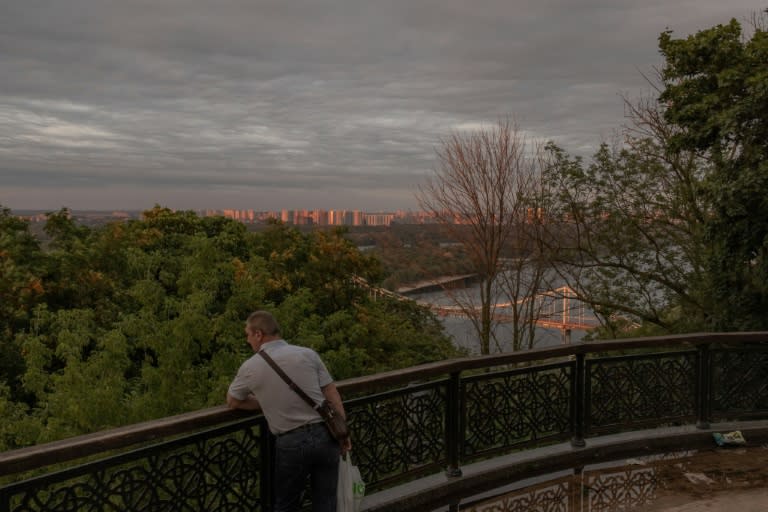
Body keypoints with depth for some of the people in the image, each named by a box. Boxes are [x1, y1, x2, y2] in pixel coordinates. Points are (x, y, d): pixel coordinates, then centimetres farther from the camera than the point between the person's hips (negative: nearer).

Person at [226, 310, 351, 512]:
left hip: (292, 442, -2)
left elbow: (232, 402, 16)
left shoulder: (250, 367, -1)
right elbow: (332, 395, 3)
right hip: (325, 434, 2)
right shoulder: (307, 354, 0)